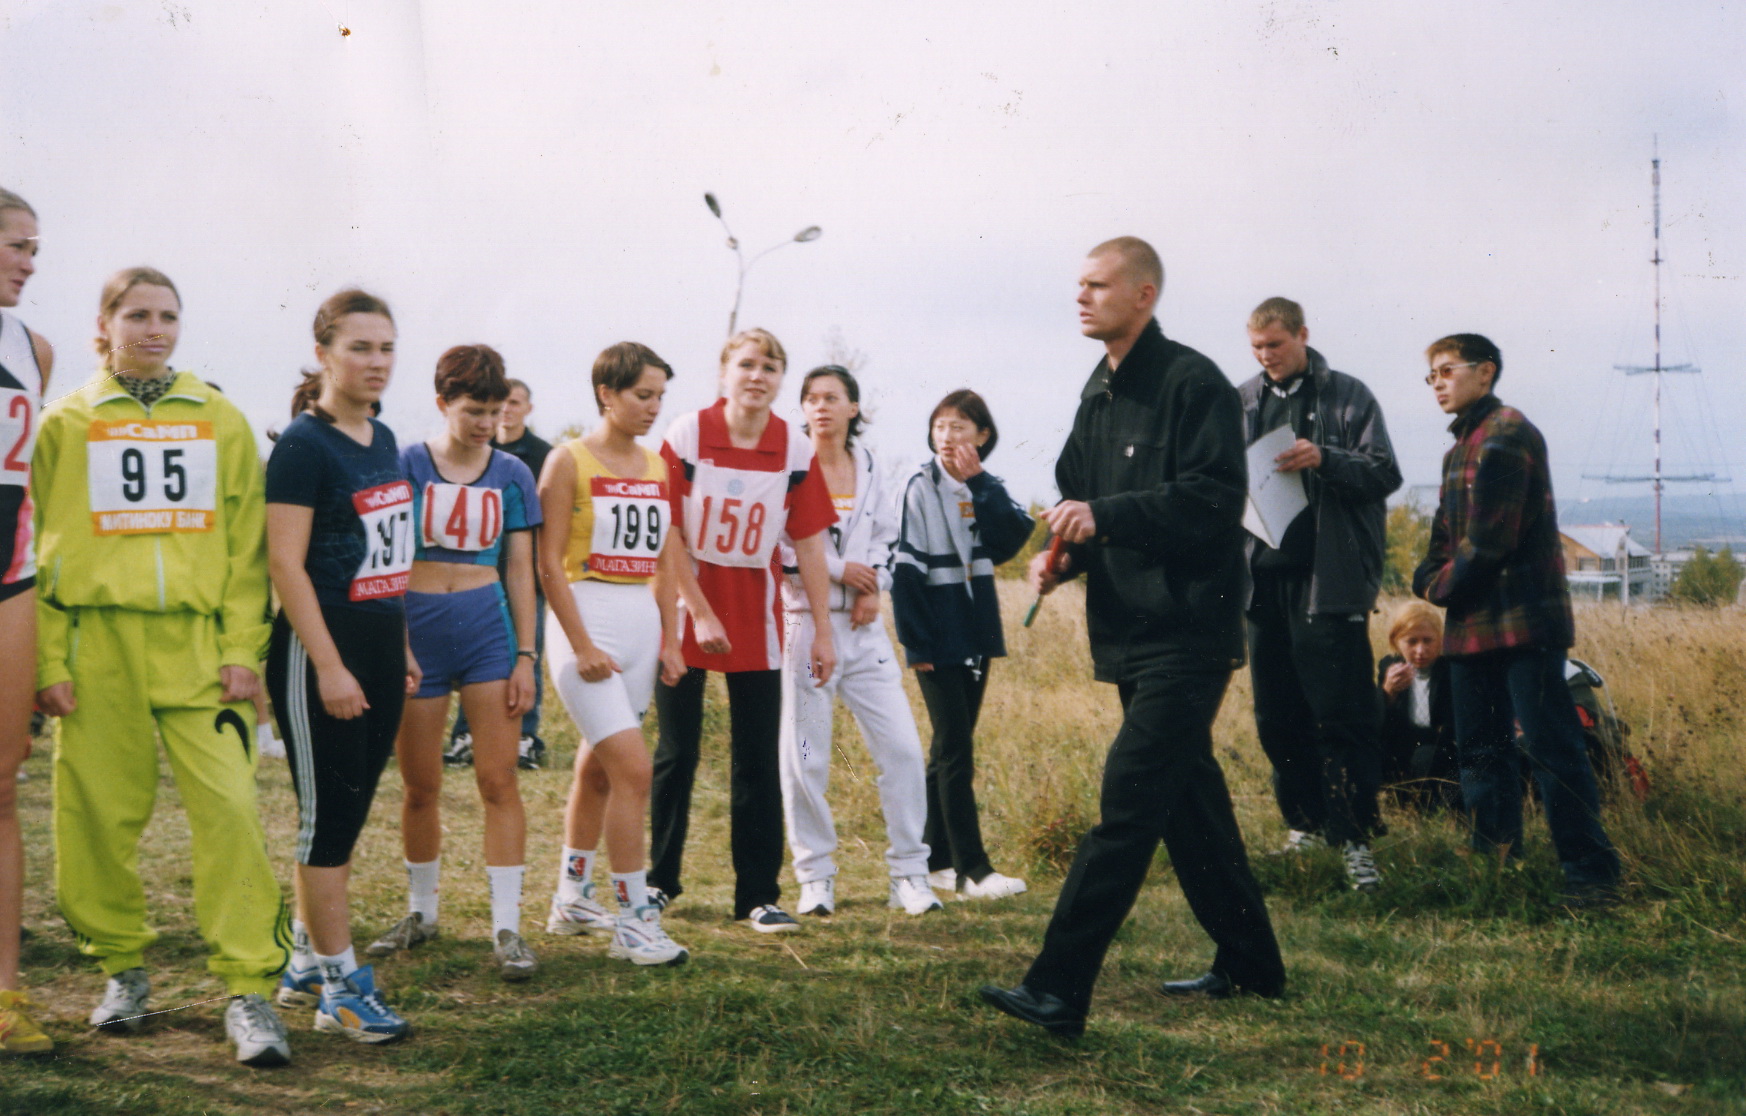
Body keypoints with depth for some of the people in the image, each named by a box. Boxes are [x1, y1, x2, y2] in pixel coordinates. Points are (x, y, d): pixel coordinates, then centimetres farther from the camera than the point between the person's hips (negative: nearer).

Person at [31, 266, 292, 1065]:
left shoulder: (221, 421, 9)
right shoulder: (65, 423, 7)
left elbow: (246, 546, 7)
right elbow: (38, 549, 5)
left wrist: (242, 651, -2)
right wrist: (48, 661, -4)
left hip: (197, 641, 0)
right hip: (98, 640, 0)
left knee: (229, 806, -9)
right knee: (99, 813, 4)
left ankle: (248, 987, -4)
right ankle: (122, 967, 23)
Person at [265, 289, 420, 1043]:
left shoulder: (382, 442, 12)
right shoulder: (303, 445, -12)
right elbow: (285, 564, -16)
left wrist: (401, 649, 18)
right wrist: (329, 667, -20)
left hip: (379, 644, 8)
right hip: (321, 648, -8)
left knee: (347, 812, 13)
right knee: (328, 815, -1)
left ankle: (307, 962, 25)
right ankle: (340, 985, 6)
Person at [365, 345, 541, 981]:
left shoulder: (510, 475, 4)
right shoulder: (406, 467, -2)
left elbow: (520, 569, 6)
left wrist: (526, 654, 2)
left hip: (488, 630, 1)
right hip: (416, 629, -1)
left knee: (498, 780, -4)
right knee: (420, 787, 8)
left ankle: (506, 927, -1)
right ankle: (421, 912, 27)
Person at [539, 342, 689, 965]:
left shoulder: (657, 468, 11)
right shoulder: (570, 461, -6)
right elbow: (550, 562, -9)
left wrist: (670, 639, 9)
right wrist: (581, 645, -14)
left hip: (641, 626, 6)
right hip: (589, 622, -6)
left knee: (598, 766, 14)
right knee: (633, 767, -14)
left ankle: (571, 898, 28)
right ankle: (633, 919, -8)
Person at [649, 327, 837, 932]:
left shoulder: (797, 450, -2)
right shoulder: (686, 435, -9)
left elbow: (809, 543, 1)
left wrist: (823, 629, -1)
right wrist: (700, 613, -12)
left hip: (755, 616, 2)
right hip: (684, 609, -2)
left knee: (758, 762, 2)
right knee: (676, 752, 6)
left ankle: (758, 895, 9)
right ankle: (660, 879, 22)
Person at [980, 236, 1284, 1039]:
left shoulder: (1194, 383, -11)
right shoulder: (1099, 393, 15)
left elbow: (1213, 499, -20)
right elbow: (1078, 493, 18)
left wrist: (1104, 517, -25)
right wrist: (1061, 552, -2)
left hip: (1187, 633, -9)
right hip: (1130, 632, 9)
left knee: (1128, 805, -12)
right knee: (1189, 801, 16)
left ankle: (1058, 992, -14)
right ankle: (1249, 964, 30)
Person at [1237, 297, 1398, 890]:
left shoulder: (1347, 396, 1)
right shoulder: (1241, 402, 12)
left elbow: (1384, 473, -4)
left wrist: (1324, 459, -20)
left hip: (1330, 579, -5)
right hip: (1264, 576, 5)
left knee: (1341, 717, -6)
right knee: (1276, 718, 10)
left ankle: (1354, 839, -1)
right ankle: (1305, 826, 23)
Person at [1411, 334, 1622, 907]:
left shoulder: (1506, 433, -11)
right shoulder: (1462, 446, 19)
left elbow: (1488, 540, -18)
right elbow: (1445, 533, 21)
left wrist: (1442, 587, -5)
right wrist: (1429, 577, 1)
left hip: (1522, 618, -10)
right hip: (1474, 624, 10)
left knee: (1551, 746, -8)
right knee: (1480, 749, 13)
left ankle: (1591, 872, -4)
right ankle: (1495, 857, 23)